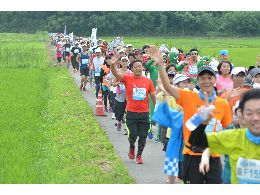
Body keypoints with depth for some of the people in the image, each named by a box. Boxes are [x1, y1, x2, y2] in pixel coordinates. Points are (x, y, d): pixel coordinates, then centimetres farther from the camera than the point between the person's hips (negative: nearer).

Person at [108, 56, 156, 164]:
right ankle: (131, 148, 29)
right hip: (131, 113, -2)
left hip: (144, 113, 2)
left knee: (143, 136, 4)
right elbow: (116, 74, -18)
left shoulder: (148, 81, 4)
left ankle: (139, 155, 23)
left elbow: (153, 96, 11)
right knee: (133, 134, -3)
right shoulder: (127, 79, -3)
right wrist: (112, 65, -39)